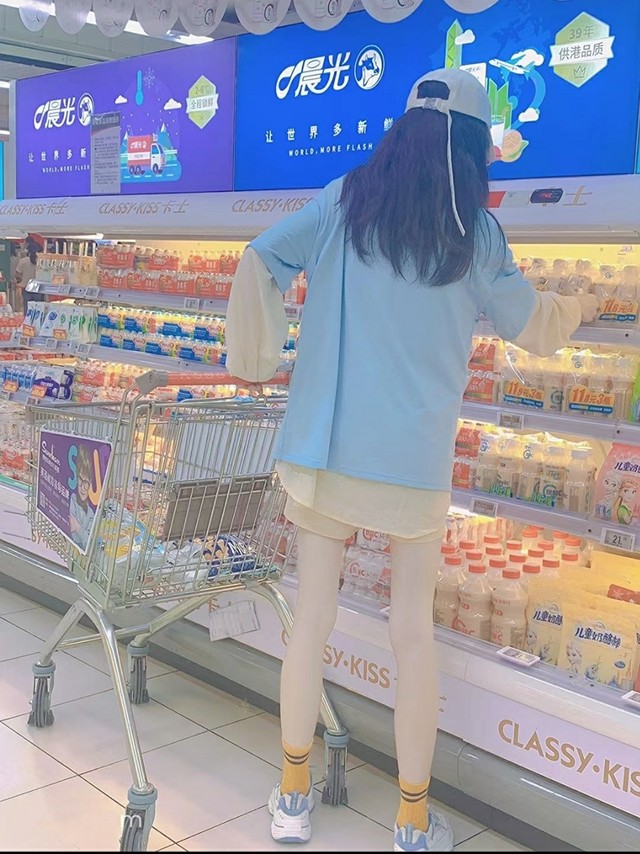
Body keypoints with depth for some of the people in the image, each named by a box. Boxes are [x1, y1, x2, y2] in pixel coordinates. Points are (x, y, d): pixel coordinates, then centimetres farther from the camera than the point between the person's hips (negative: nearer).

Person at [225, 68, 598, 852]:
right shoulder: (472, 227, 2)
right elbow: (528, 323, 14)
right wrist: (578, 309, 35)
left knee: (311, 617, 11)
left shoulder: (345, 200, 3)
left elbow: (258, 265, -3)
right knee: (413, 630, 8)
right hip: (415, 457, -1)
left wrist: (256, 360, 9)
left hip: (319, 445, 2)